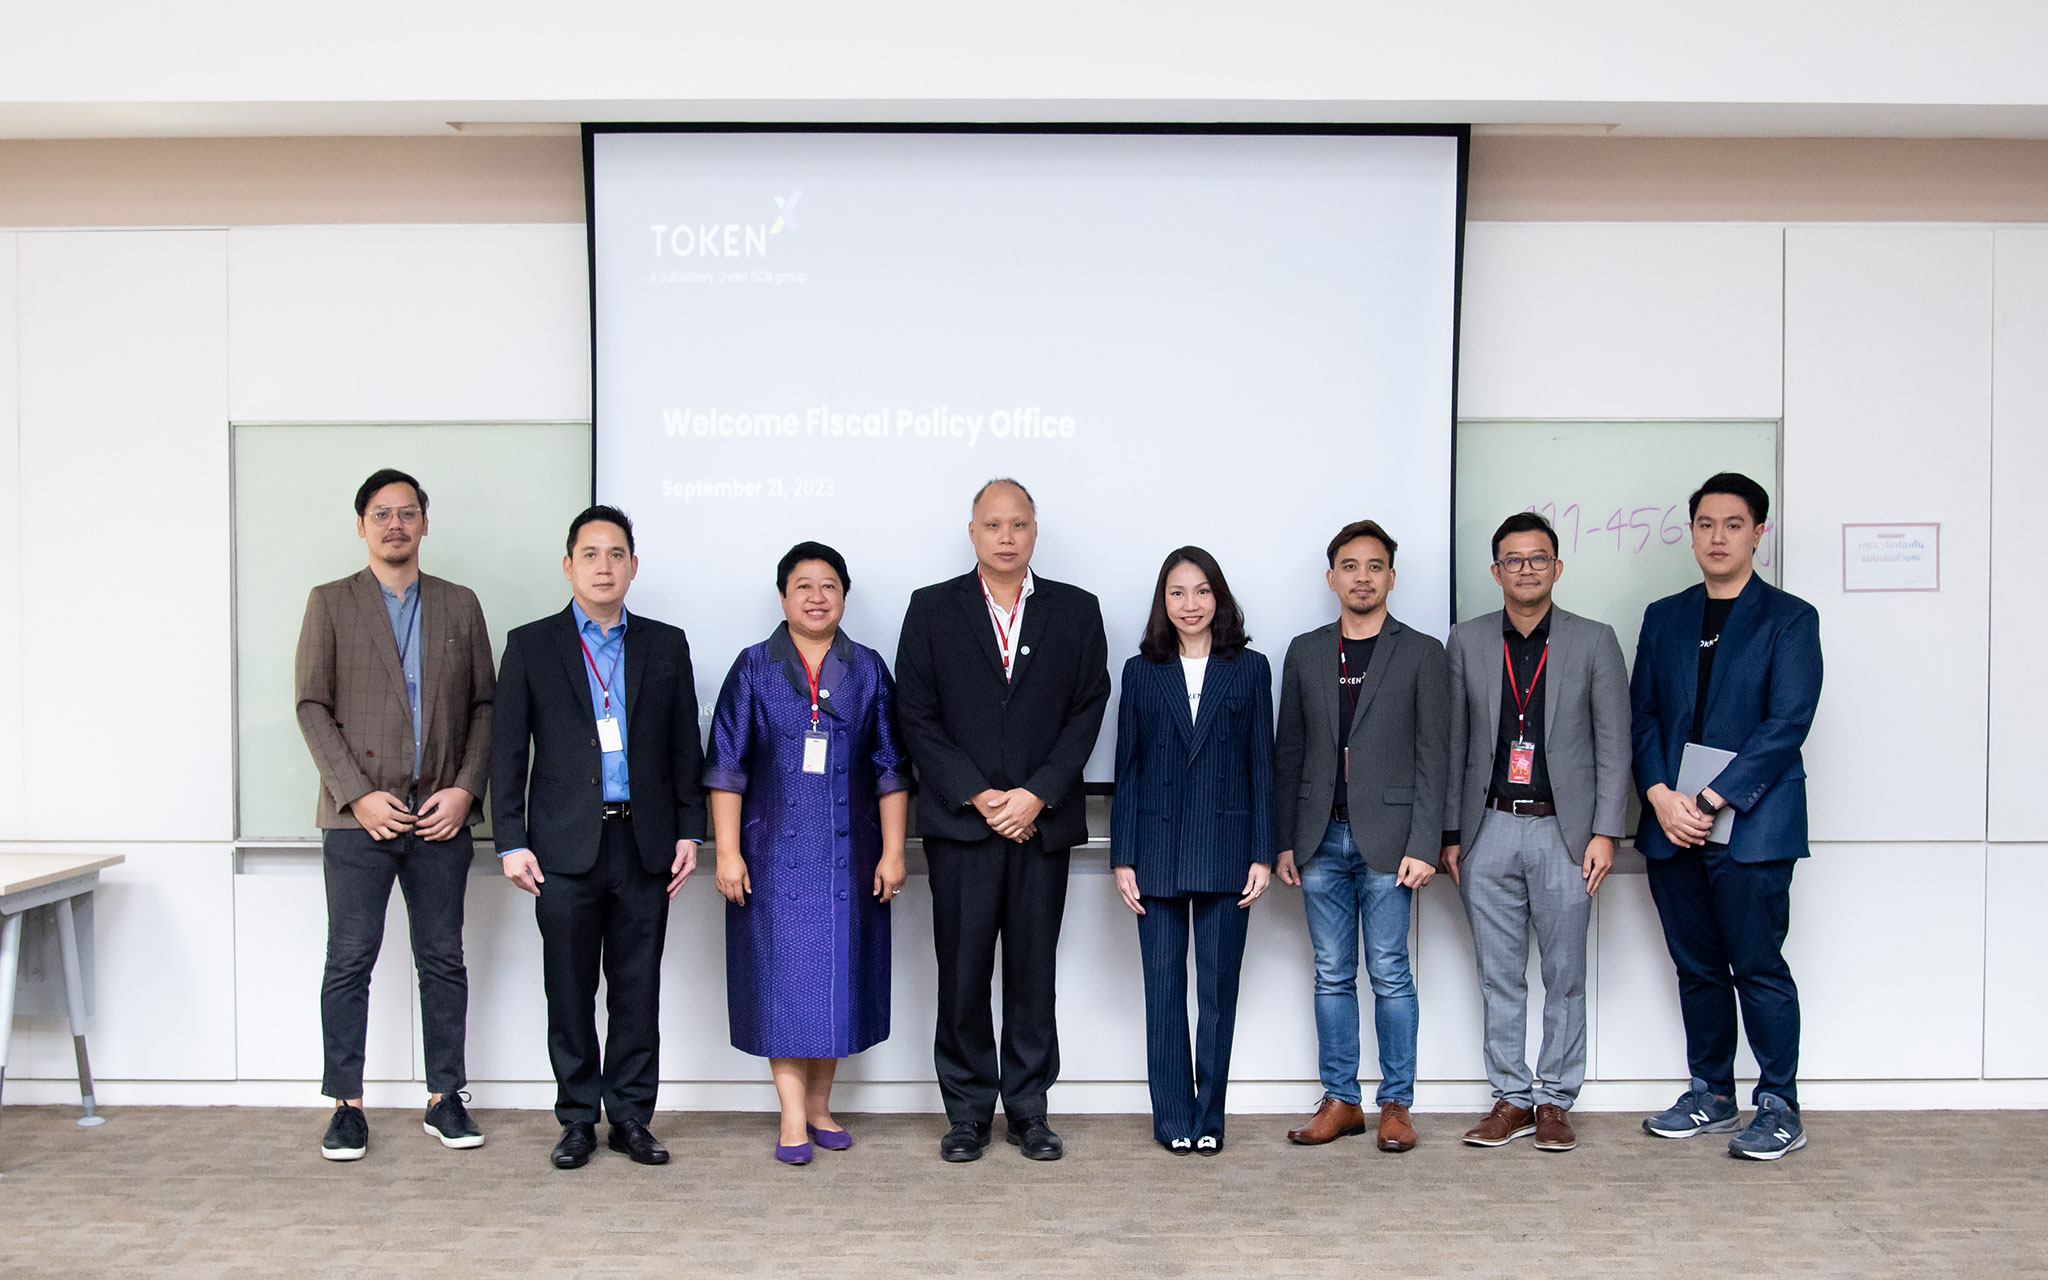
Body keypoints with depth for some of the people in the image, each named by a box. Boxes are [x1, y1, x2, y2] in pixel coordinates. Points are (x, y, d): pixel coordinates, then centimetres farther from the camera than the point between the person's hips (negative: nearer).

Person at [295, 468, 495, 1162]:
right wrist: (358, 795, -11)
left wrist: (465, 788, -4)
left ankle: (445, 1099, 16)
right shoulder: (330, 603, 5)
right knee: (350, 961, 1)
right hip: (358, 817, -2)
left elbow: (484, 705, 9)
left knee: (443, 960, 6)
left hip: (441, 816, 2)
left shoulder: (460, 605, 11)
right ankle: (346, 1105, 11)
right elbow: (312, 706, -2)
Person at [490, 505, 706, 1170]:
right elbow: (507, 751, 2)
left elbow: (685, 748, 10)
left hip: (645, 844, 1)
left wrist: (688, 832, 4)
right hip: (566, 847, -1)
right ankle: (577, 1119, 18)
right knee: (569, 992, 5)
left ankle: (631, 1116, 18)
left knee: (638, 990, 6)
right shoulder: (531, 645, 5)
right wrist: (511, 841, -4)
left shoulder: (665, 645, 9)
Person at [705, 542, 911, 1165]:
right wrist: (727, 851, -6)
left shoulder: (869, 670, 6)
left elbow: (890, 767, 6)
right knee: (783, 977, -1)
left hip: (848, 854, 2)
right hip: (775, 851, -1)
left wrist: (893, 851, 0)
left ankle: (820, 1103, 19)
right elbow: (727, 766, 0)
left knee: (839, 974, 6)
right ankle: (793, 1118, 5)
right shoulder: (753, 669, 2)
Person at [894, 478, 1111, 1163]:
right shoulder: (931, 608, 5)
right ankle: (967, 1112, 15)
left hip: (1043, 822, 1)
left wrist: (1037, 795, -9)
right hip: (960, 822, -1)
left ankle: (1029, 1108, 18)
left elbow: (1086, 713, 2)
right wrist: (978, 796, -9)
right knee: (962, 971, 3)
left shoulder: (1076, 611, 8)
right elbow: (916, 716, 0)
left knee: (1033, 972, 7)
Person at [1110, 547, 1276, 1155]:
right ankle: (1173, 1119, 13)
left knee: (1218, 986, 4)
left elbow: (1261, 764, 4)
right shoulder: (1141, 673, 7)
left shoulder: (1249, 669, 5)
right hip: (1159, 849, 1)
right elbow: (1127, 770, 6)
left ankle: (1209, 1117, 15)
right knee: (1164, 985, 4)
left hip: (1225, 848, 0)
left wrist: (1262, 854, -2)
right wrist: (1123, 857, 0)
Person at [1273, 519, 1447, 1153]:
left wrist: (1423, 845, -10)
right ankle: (1340, 1100, 17)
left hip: (1387, 838, -3)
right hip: (1322, 840, 3)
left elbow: (1432, 758, -2)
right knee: (1332, 976, 8)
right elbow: (1288, 752, 12)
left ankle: (1396, 1103, 11)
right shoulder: (1305, 652, 11)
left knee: (1389, 975, 0)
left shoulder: (1421, 653, 2)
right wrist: (1286, 839, 6)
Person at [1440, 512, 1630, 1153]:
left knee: (1564, 975, 4)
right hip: (1489, 831, 2)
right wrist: (1449, 834, 4)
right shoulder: (1466, 641, 7)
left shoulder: (1594, 641, 2)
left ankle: (1554, 1101, 16)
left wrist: (1605, 833, -6)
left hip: (1563, 831, -1)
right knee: (1499, 975, 7)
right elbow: (1453, 745, 8)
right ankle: (1511, 1099, 17)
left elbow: (1614, 745, 1)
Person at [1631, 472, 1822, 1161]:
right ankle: (1711, 1096, 24)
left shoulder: (1789, 618, -1)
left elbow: (1786, 723, -10)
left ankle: (1780, 1109, 10)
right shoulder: (1664, 617, 14)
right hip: (1671, 823, 5)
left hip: (1751, 823, -5)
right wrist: (1660, 794, -6)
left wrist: (1712, 800, -15)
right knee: (1697, 968, 12)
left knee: (1759, 968, -2)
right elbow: (1642, 714, 10)